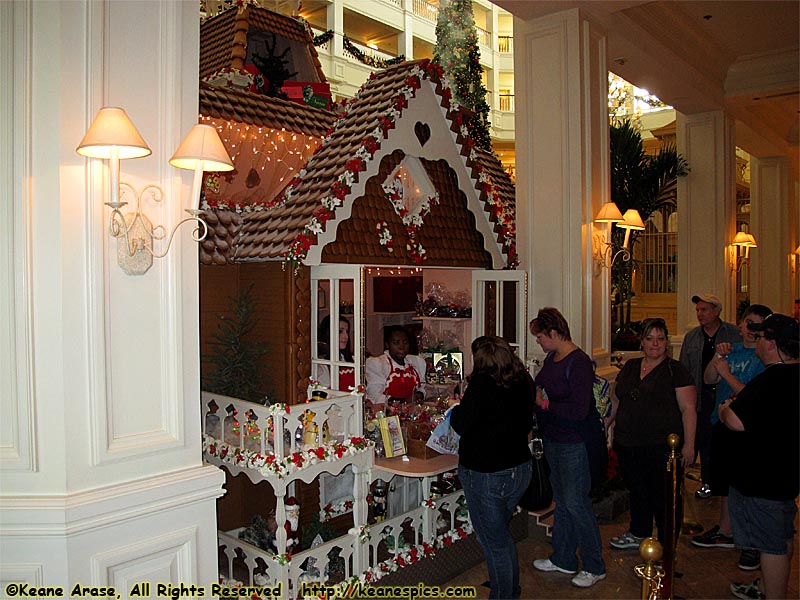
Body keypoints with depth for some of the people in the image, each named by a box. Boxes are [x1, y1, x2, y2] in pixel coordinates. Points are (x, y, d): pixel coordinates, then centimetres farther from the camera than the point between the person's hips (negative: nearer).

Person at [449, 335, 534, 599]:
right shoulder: (524, 381, 0)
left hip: (486, 475, -7)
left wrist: (456, 407, 1)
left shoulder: (483, 383, -21)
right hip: (520, 468, 8)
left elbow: (462, 426, -19)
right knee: (502, 533, 27)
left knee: (494, 541, 11)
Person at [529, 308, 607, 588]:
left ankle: (594, 567, 19)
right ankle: (563, 559, 34)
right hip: (552, 440, 9)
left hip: (573, 444, -9)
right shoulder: (551, 358, 5)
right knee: (561, 501, 19)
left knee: (576, 503, 2)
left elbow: (579, 411, -27)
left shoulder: (578, 363, -22)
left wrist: (544, 403, -20)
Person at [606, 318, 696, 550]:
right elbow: (615, 401, 19)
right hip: (627, 445, 5)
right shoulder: (630, 367, 12)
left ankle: (667, 547, 18)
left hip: (663, 448, -5)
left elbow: (688, 409, -8)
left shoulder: (676, 370, -4)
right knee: (637, 491, 18)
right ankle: (639, 534, 37)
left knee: (665, 497, 3)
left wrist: (689, 445, -13)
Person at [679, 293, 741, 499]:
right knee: (705, 440, 8)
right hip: (702, 395, 3)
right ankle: (707, 482, 21)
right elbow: (684, 369, 12)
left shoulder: (735, 334, -1)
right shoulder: (691, 337, 8)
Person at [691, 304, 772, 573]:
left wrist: (727, 374, -19)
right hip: (723, 423, 7)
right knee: (725, 480, 18)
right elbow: (708, 379, 3)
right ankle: (725, 532, 35)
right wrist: (717, 357, -11)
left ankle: (753, 543, 17)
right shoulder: (732, 350, 9)